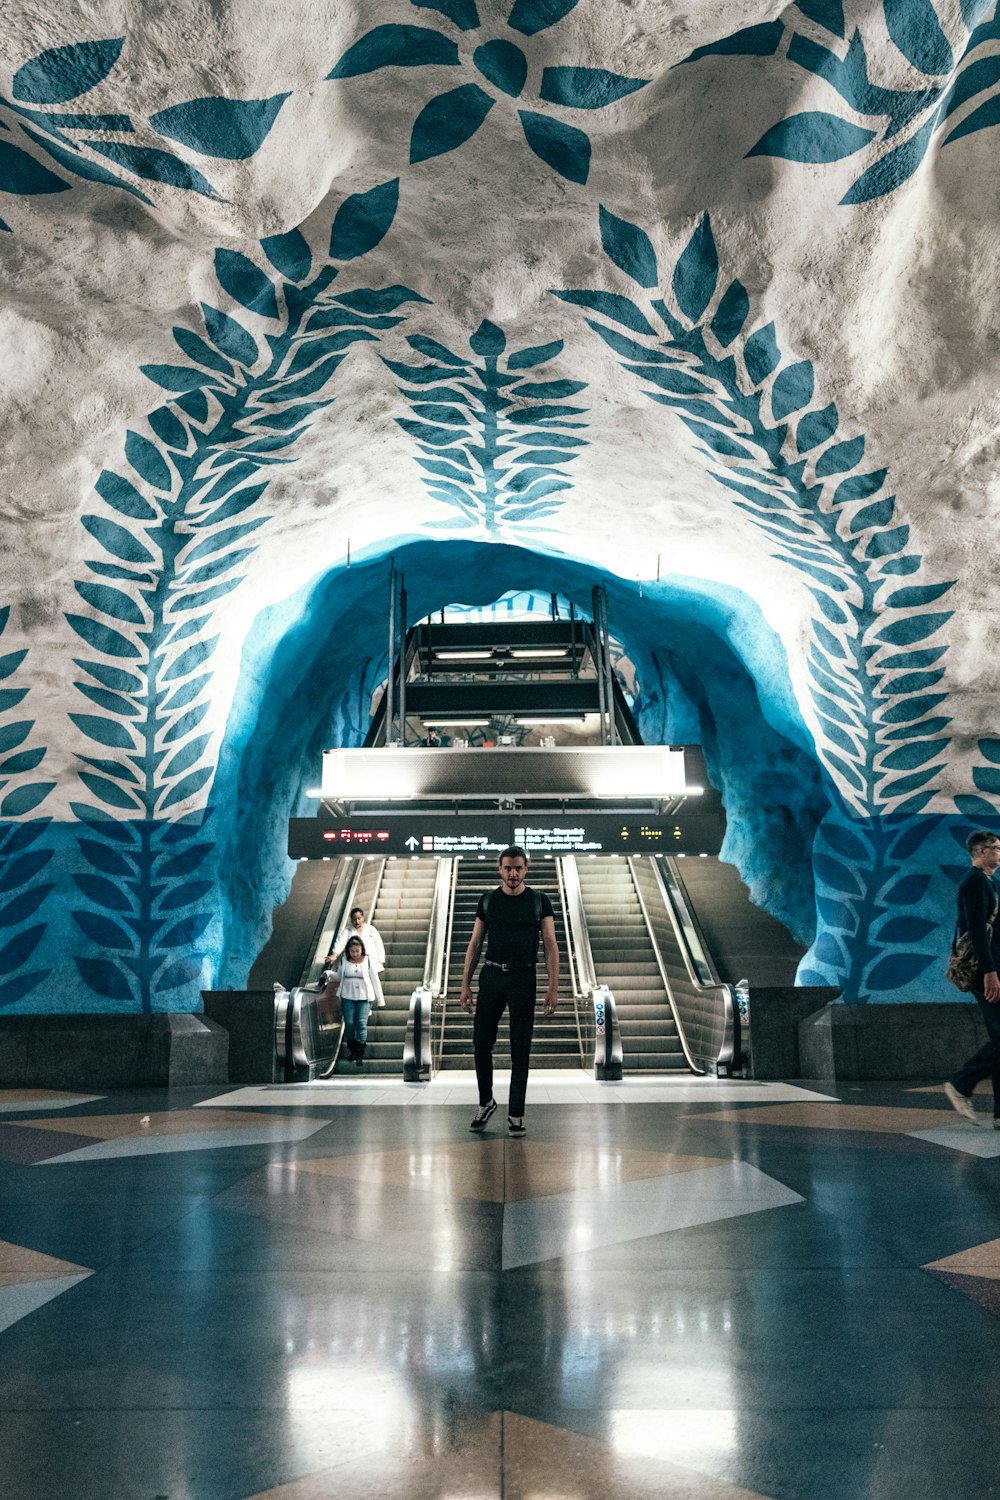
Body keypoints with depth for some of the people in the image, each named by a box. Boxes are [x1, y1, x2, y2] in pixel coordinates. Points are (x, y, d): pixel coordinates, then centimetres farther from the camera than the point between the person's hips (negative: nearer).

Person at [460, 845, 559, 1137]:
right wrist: (465, 985, 3)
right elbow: (475, 944, 8)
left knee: (520, 1050, 3)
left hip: (523, 979, -2)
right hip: (491, 976, 2)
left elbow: (550, 945, -2)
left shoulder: (539, 901, 0)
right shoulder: (488, 900, 6)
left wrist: (553, 987, -10)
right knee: (481, 1043, 3)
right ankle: (486, 1102, 25)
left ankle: (516, 1114, 12)